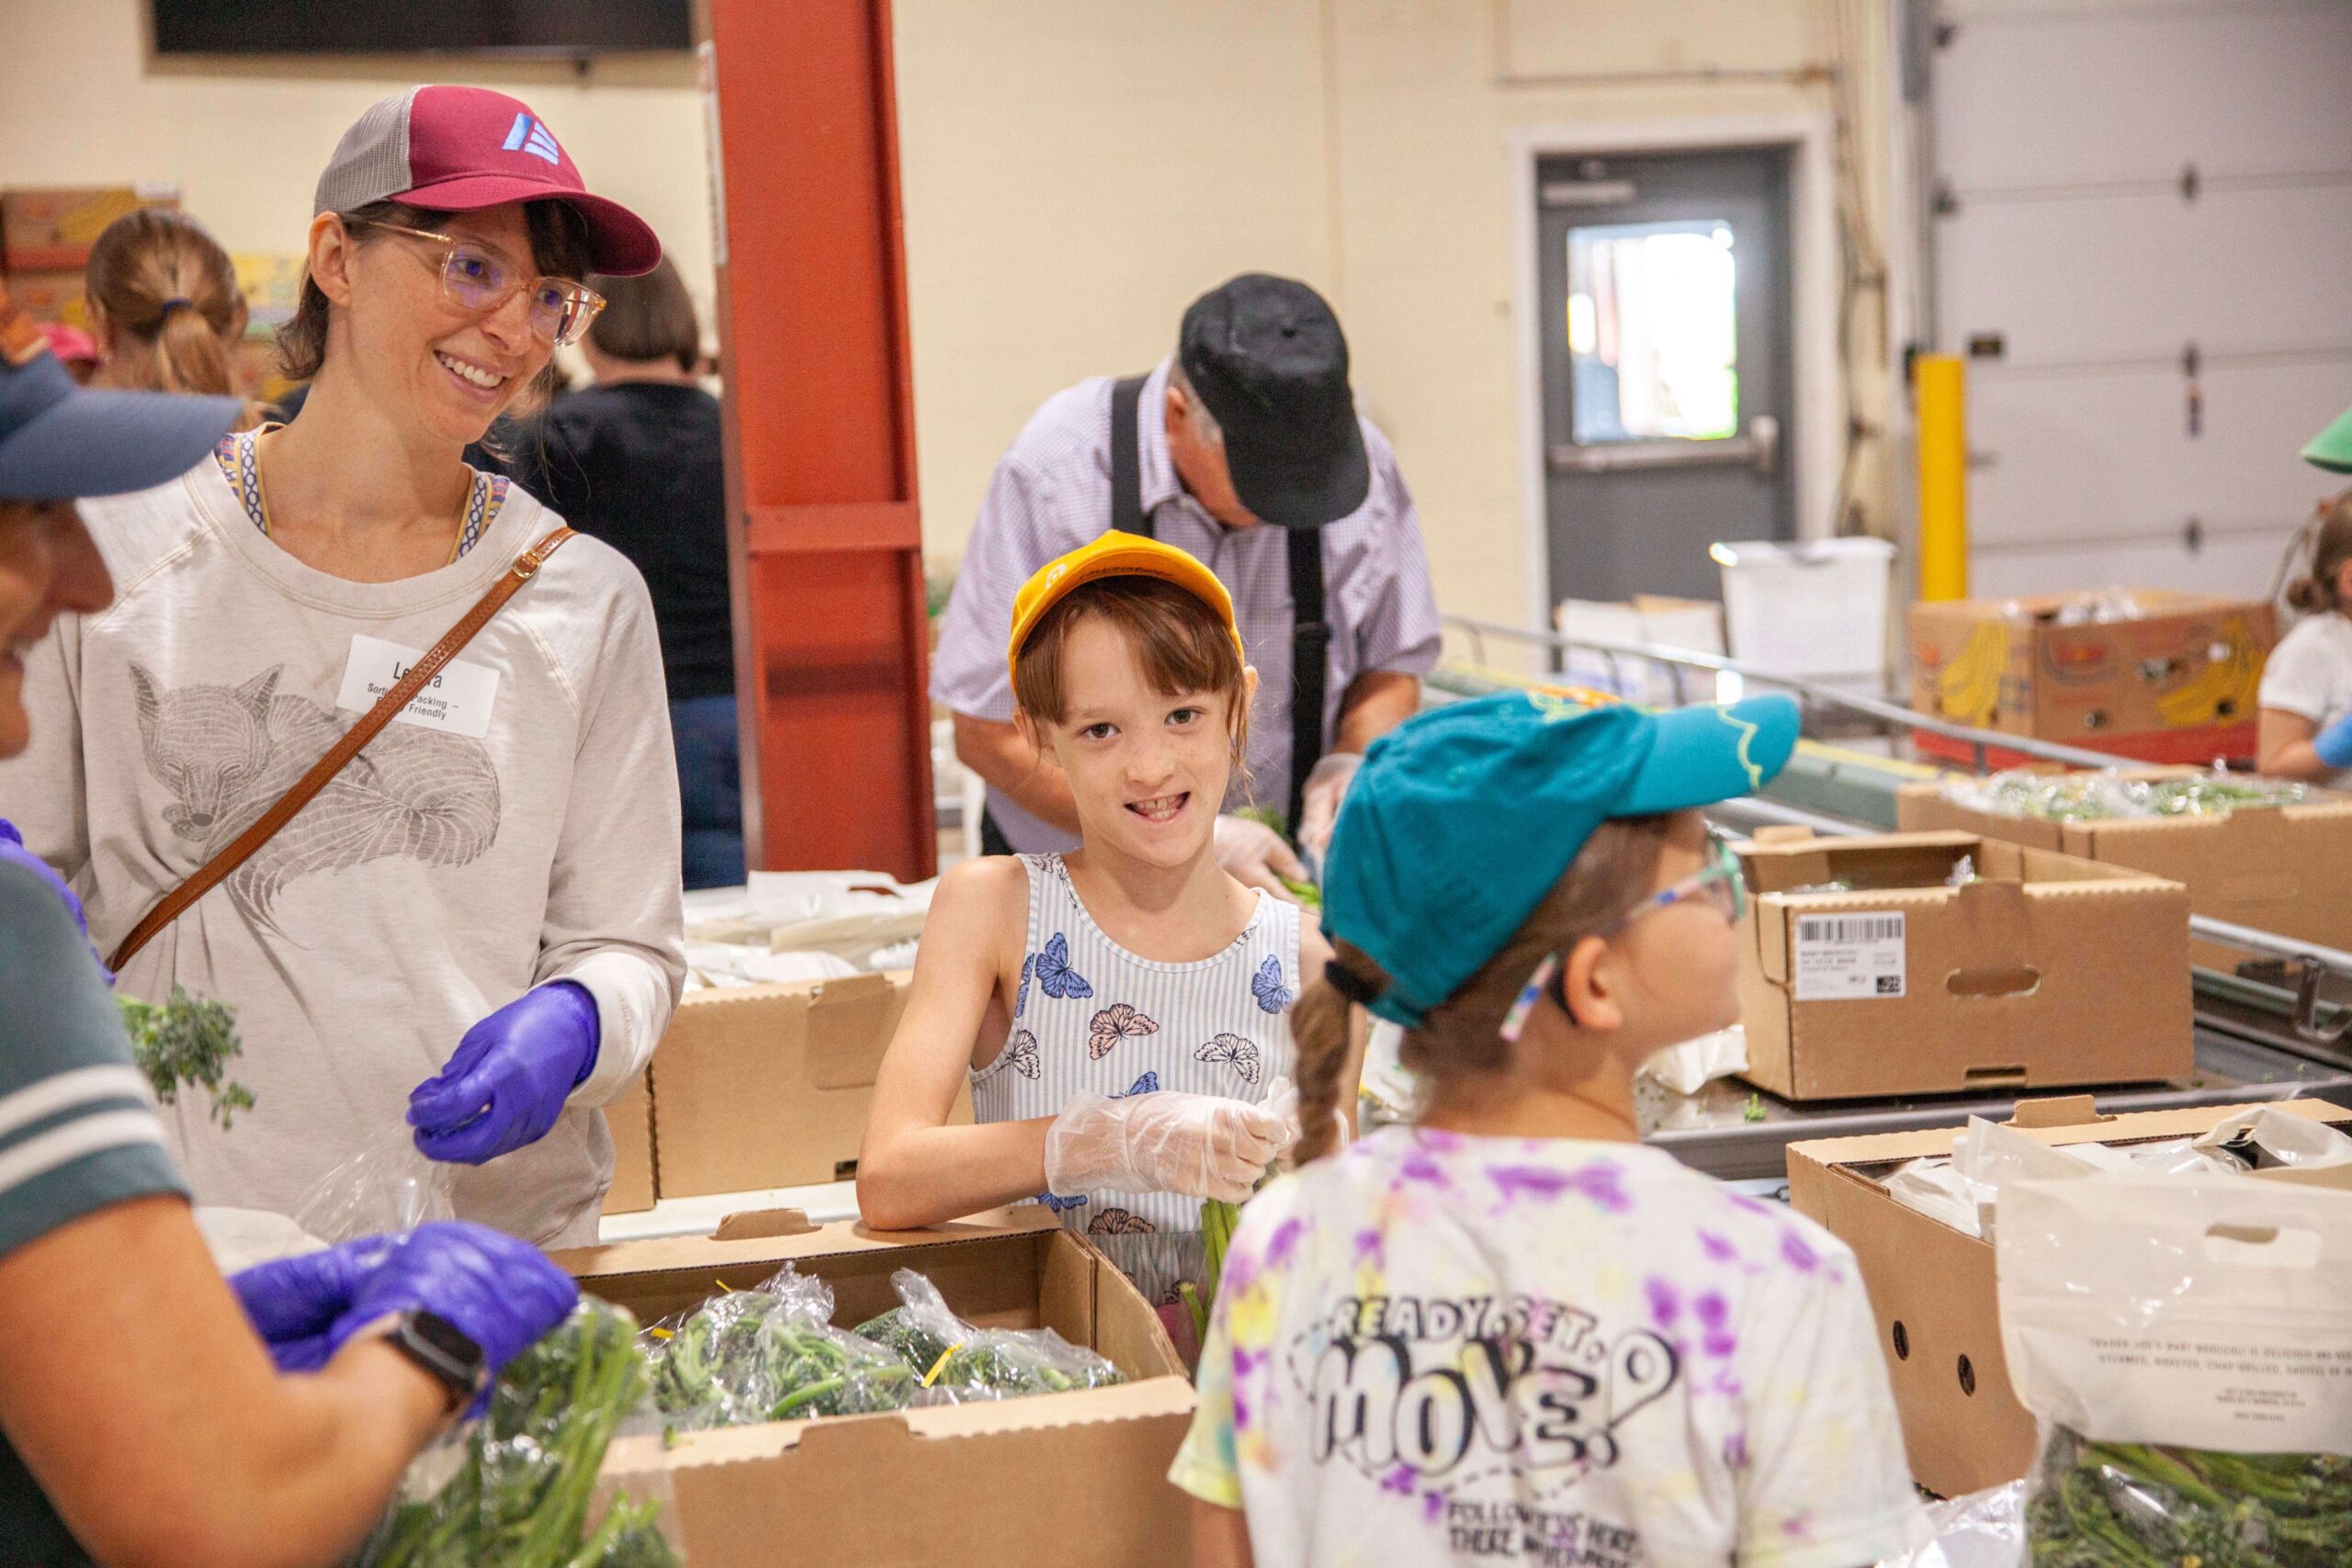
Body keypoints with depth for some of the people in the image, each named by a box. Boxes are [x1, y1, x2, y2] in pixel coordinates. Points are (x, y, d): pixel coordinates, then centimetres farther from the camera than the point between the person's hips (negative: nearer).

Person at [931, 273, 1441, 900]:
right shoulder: (1056, 473, -16)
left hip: (1280, 875, 1)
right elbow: (991, 731, -14)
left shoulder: (1364, 466, -6)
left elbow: (1393, 668, 9)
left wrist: (1350, 763, -13)